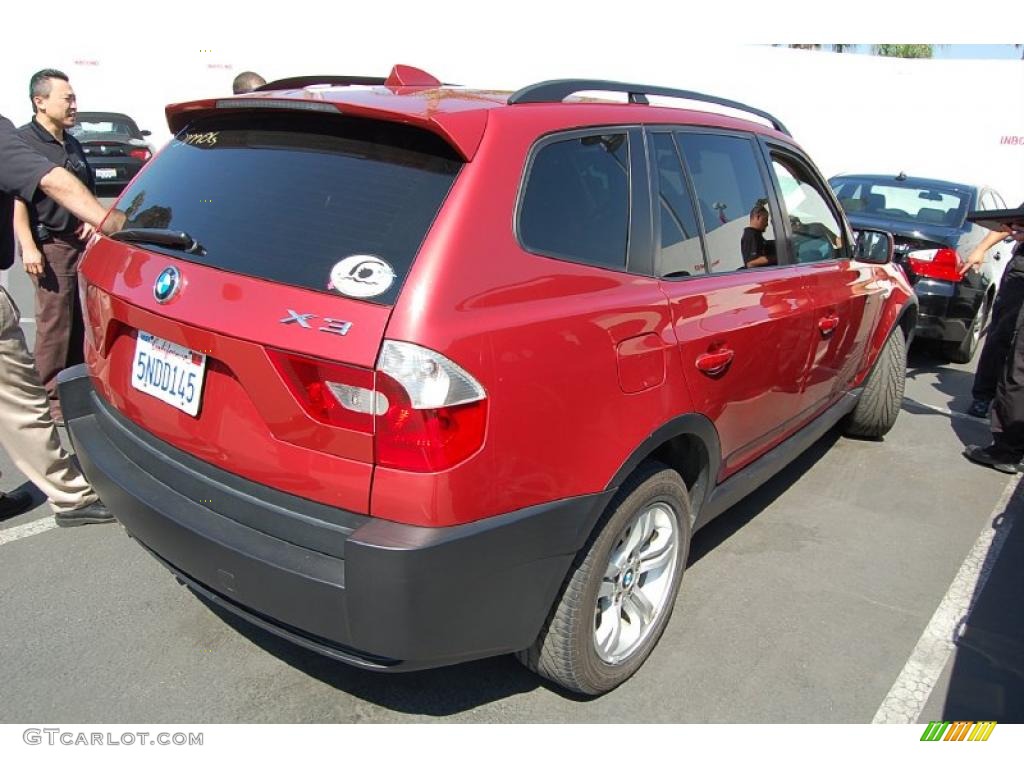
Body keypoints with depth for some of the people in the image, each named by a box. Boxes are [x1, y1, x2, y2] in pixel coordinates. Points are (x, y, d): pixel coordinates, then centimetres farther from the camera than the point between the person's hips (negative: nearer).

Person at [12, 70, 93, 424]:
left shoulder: (72, 145, 18)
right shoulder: (24, 140, -5)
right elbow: (16, 199, -11)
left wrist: (92, 220, 10)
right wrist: (28, 247, -18)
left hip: (82, 243, 7)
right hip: (51, 246, -7)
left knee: (82, 321, 10)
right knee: (54, 324, -6)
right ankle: (51, 396, 3)